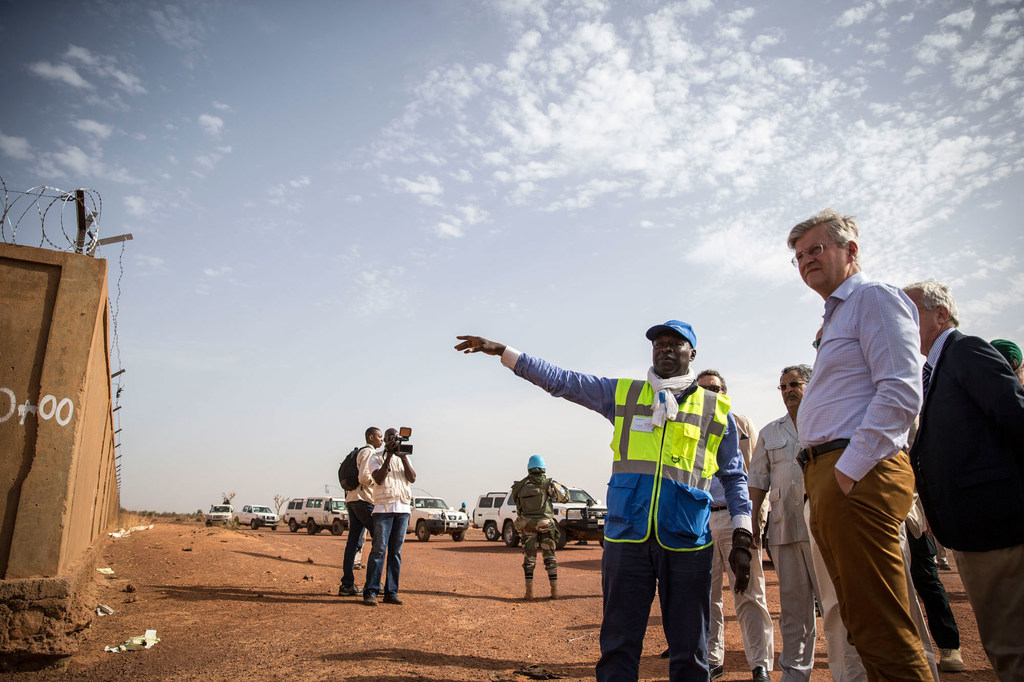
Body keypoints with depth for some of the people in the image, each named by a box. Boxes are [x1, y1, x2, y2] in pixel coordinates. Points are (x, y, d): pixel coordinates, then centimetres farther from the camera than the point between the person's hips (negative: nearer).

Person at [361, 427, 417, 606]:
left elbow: (412, 478, 3)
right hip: (383, 509, -4)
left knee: (396, 551, 4)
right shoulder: (375, 458, 8)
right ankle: (370, 592, -5)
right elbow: (379, 479, -8)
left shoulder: (405, 459, 19)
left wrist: (403, 457, -7)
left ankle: (391, 592, 7)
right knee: (379, 549, -9)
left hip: (403, 509, 4)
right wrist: (389, 456, -10)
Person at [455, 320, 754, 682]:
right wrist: (501, 351, 3)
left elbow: (735, 478, 13)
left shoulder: (716, 410, 10)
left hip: (687, 544, 0)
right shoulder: (623, 394, 10)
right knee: (618, 645, 7)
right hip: (627, 538, 1)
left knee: (689, 651, 8)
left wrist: (742, 541, 4)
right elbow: (559, 380, 8)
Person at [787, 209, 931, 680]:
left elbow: (901, 392, -15)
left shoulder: (874, 297, -2)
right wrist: (821, 480, 17)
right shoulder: (835, 317, 26)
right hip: (829, 474, 10)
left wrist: (850, 470, -19)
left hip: (860, 475, -10)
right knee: (861, 624, 14)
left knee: (884, 633, -8)